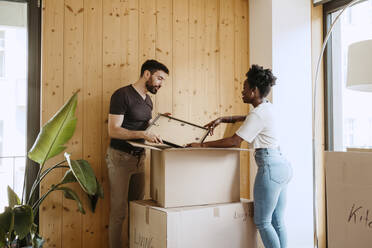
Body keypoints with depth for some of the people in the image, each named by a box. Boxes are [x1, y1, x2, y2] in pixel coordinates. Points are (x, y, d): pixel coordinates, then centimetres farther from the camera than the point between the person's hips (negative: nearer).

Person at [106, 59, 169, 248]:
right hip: (120, 157, -7)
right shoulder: (122, 95, -10)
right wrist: (142, 135, -27)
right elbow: (113, 130, -17)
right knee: (119, 211, -6)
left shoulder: (148, 101, 15)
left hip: (139, 157, 7)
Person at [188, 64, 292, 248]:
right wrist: (222, 120, 19)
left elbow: (234, 141, -19)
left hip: (270, 167, -10)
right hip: (282, 165, 10)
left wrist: (203, 145, -13)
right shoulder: (266, 106, 13)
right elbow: (246, 119, 31)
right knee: (277, 222, 12)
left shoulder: (258, 114, -16)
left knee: (262, 222, -2)